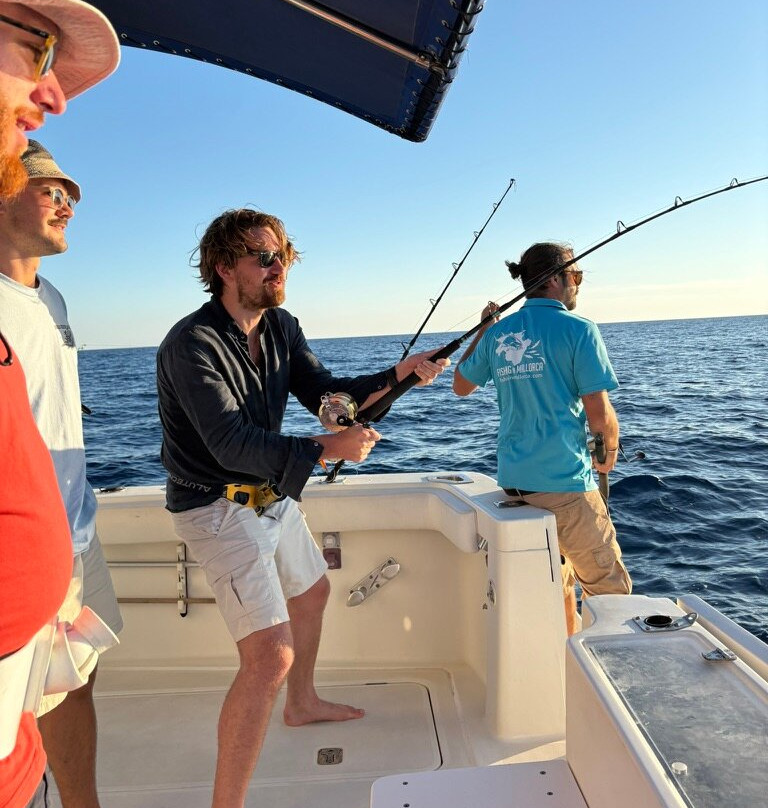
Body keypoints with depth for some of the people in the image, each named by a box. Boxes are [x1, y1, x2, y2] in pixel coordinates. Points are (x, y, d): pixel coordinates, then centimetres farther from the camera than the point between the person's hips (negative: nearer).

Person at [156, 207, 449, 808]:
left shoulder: (282, 327, 1)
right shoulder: (192, 343, -24)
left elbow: (324, 392, -3)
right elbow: (230, 443, -31)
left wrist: (395, 377, -17)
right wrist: (325, 449, -37)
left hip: (273, 495, 9)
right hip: (219, 508, -9)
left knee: (312, 592, 26)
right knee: (271, 656, -16)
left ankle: (303, 704, 52)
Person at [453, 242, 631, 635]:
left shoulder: (498, 333, 7)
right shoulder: (578, 329, -9)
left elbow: (461, 386, 20)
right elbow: (599, 414, -12)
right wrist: (611, 448, 9)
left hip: (512, 481, 7)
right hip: (565, 480, -6)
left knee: (557, 582, 23)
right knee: (610, 589, 10)